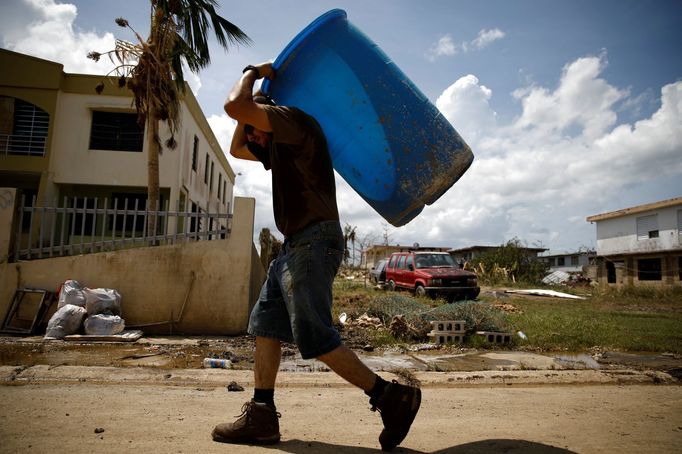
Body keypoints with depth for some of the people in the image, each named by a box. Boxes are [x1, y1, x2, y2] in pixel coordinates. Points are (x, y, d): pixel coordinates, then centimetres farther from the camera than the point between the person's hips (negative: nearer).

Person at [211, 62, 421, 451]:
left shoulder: (295, 119, -2)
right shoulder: (279, 146, 26)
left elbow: (235, 106, -14)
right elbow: (236, 149, 37)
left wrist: (252, 74, 6)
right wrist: (252, 103, 25)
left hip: (315, 241, -11)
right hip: (297, 246, 11)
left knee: (316, 339, -12)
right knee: (266, 327, 8)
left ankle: (392, 397, -4)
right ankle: (261, 418, 13)